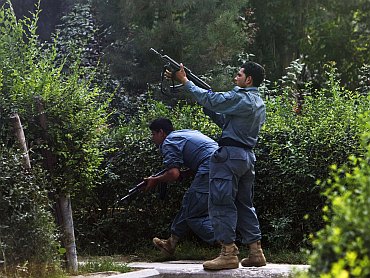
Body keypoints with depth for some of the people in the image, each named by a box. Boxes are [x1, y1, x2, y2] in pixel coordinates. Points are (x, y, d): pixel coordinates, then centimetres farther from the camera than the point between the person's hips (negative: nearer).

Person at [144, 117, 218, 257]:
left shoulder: (168, 143, 0)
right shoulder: (188, 132, 28)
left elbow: (173, 174, -12)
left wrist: (155, 180, 5)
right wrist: (183, 172, 24)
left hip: (210, 170, -10)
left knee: (194, 215, -3)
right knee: (188, 202, 21)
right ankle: (171, 243, 30)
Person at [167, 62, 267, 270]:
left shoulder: (240, 98, -13)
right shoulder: (259, 103, 16)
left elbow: (209, 99, -10)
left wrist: (185, 81, -1)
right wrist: (208, 107, 12)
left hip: (231, 154, -10)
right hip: (248, 157, 10)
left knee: (221, 202, -7)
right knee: (245, 204, 14)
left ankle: (228, 253, -11)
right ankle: (256, 252, 14)